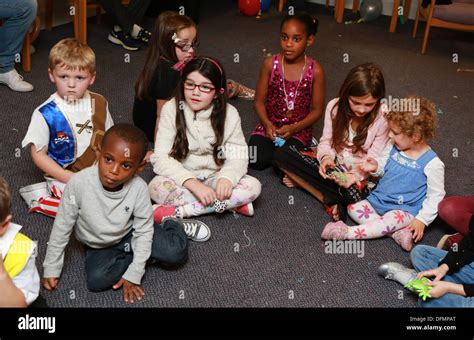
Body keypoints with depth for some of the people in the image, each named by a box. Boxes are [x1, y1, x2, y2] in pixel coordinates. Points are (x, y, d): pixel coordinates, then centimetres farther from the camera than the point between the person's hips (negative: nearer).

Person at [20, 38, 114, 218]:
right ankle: (39, 198, -1)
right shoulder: (45, 114, -14)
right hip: (63, 176, -5)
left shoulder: (99, 104, -1)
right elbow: (38, 154, -9)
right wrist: (70, 179, -17)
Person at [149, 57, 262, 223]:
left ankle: (178, 211, -23)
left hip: (214, 177, 1)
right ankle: (232, 204, -21)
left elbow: (238, 156, -9)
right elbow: (161, 158, -19)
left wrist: (226, 178, -33)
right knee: (157, 187, -33)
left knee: (253, 186, -23)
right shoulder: (171, 109, -14)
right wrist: (193, 184, -33)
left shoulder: (229, 114, -10)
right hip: (183, 178, -1)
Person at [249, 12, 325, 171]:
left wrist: (293, 128, -17)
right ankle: (277, 147, 9)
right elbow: (259, 101, -1)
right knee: (256, 160, -21)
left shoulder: (315, 70, -10)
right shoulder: (270, 64, -6)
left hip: (299, 129, -1)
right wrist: (267, 124, -17)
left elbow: (317, 110, -4)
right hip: (269, 125, 2)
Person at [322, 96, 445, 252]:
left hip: (404, 210, -7)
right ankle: (397, 232, -21)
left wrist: (422, 219, -15)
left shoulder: (432, 164, -15)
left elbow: (436, 196, -9)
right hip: (377, 200, 7)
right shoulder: (393, 147, 1)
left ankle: (347, 232, -31)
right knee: (353, 208, -11)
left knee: (393, 219, -35)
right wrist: (376, 167, -6)